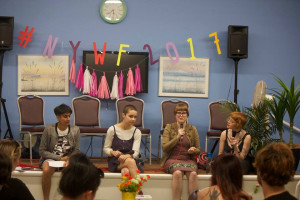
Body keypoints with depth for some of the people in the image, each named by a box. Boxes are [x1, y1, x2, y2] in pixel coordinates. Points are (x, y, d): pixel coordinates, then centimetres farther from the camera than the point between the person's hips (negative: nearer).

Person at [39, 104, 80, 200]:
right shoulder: (49, 129, -6)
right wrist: (60, 158, -11)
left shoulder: (75, 130, -1)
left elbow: (76, 151, 5)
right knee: (47, 171, -35)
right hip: (51, 158, -1)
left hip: (68, 159, 1)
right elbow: (42, 151, -3)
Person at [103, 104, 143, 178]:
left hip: (130, 159, 1)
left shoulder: (137, 132, 6)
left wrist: (127, 156, -28)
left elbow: (135, 152, -5)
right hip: (115, 161, -1)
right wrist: (113, 152, -16)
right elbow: (105, 148, 8)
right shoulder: (112, 130, 2)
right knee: (131, 161, -36)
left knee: (126, 171, -39)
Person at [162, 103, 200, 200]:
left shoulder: (192, 129, 12)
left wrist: (193, 150, -7)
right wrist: (177, 137, -12)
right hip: (172, 159, -2)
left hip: (188, 159, 2)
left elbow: (198, 149, 17)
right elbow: (164, 148, -2)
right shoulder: (169, 128, 7)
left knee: (193, 173, -32)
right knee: (178, 172, -35)